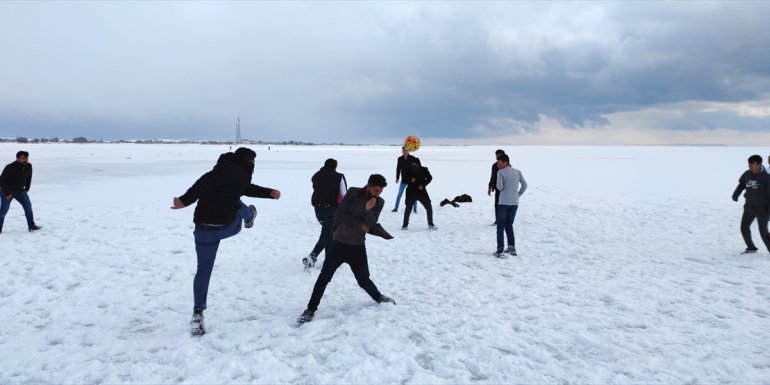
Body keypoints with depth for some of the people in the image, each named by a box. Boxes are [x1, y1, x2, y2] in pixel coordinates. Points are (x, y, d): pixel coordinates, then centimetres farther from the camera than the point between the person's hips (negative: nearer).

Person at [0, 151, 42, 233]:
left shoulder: (29, 166, -8)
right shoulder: (10, 167, -25)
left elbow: (29, 178, 11)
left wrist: (27, 189, 6)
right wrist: (7, 193, -19)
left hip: (20, 190, 5)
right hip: (7, 191, -5)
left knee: (28, 206, -5)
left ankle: (31, 226, 0)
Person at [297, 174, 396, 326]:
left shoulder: (379, 202, -1)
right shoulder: (353, 192, -9)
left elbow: (371, 224, -12)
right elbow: (340, 214, -14)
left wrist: (368, 210, -30)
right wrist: (360, 224, -17)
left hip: (358, 246, 2)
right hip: (339, 243, -2)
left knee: (364, 280, 10)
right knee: (324, 277, -2)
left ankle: (378, 297, 39)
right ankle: (310, 309, 9)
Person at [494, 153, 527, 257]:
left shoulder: (500, 172, -8)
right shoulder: (517, 172, 9)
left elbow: (499, 187, -13)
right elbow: (524, 185, 9)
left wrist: (496, 185, 8)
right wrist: (518, 194, 14)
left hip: (504, 202, -5)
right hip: (515, 203, 5)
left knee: (500, 226, 2)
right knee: (509, 225, 18)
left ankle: (500, 250, -4)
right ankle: (512, 248, 16)